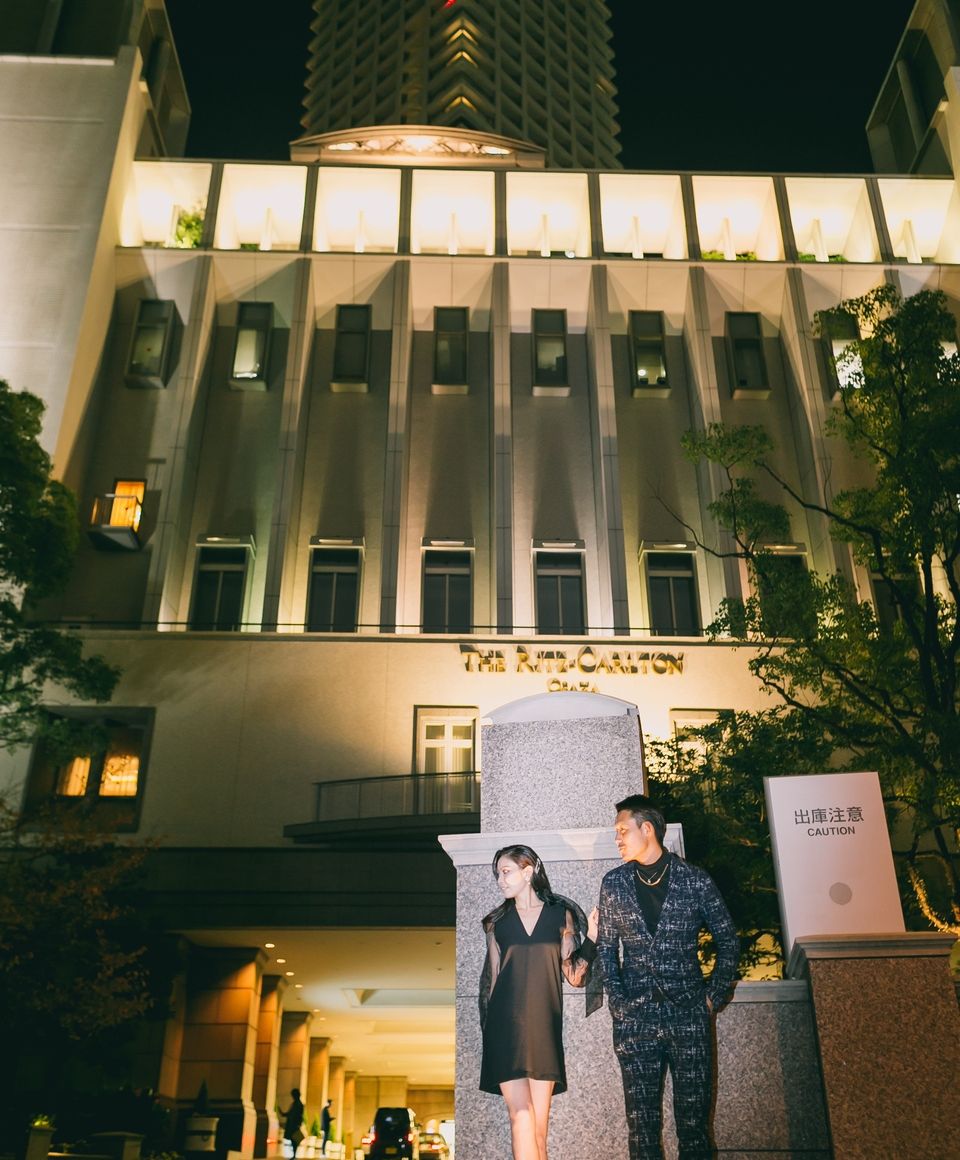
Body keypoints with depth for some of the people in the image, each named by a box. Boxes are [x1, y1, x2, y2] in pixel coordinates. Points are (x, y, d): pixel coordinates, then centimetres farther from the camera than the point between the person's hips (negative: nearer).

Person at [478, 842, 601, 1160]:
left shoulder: (561, 914, 6)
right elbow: (491, 978, 13)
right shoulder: (497, 921, 10)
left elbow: (574, 975, 5)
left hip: (544, 1025, 0)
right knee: (521, 1115, -12)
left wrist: (592, 939, -8)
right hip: (506, 1027, 0)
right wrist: (490, 1026, 10)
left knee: (539, 1125, 0)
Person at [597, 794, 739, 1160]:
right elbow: (606, 948, 11)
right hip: (634, 1016, 1)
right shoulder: (613, 884, 5)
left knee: (694, 1116, 3)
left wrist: (713, 996, 3)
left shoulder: (695, 880, -1)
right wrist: (617, 1000, 2)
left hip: (688, 1014, -1)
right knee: (641, 1117, 4)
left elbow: (728, 941, 7)